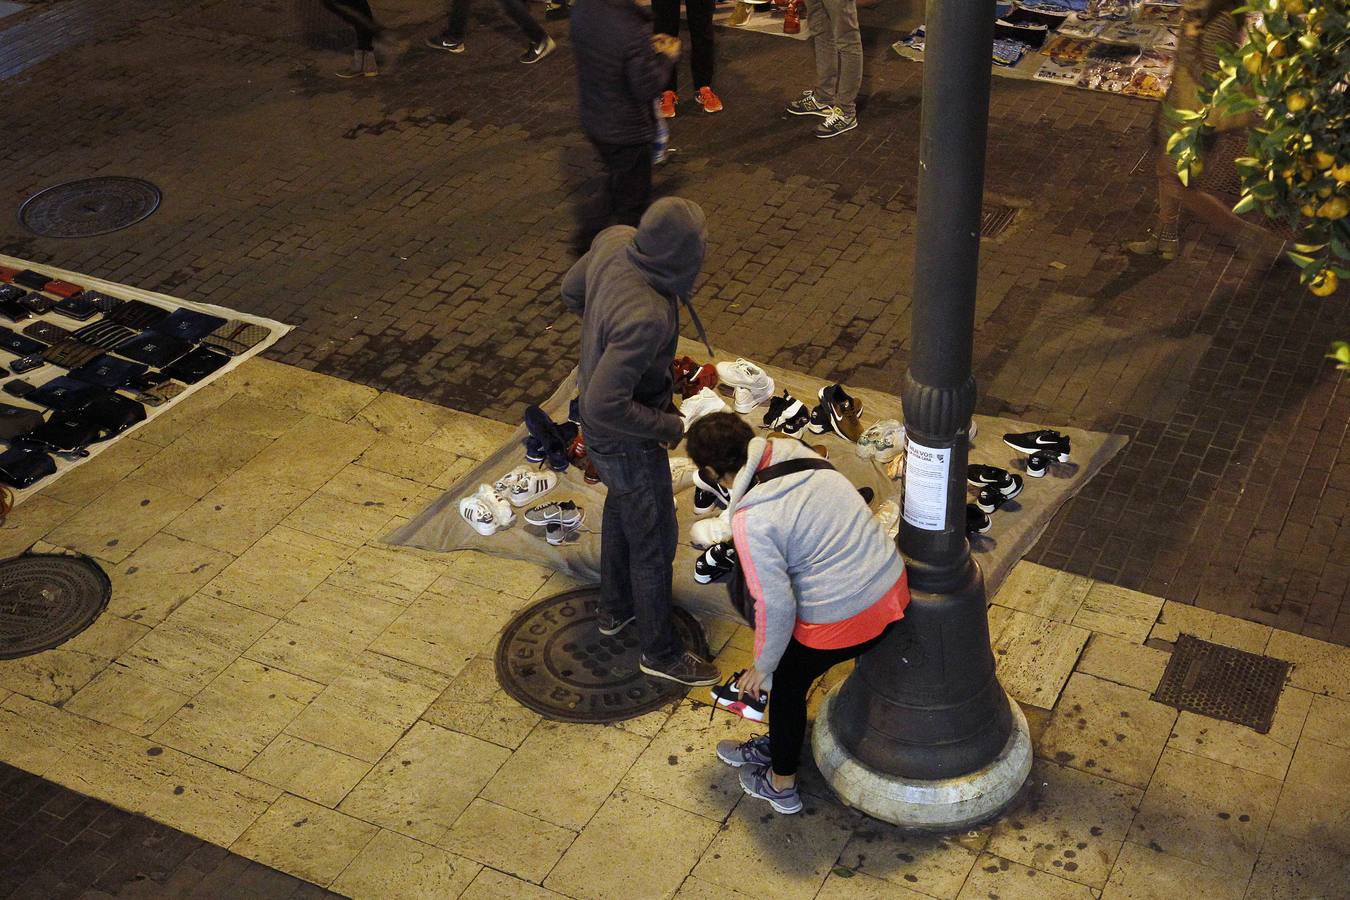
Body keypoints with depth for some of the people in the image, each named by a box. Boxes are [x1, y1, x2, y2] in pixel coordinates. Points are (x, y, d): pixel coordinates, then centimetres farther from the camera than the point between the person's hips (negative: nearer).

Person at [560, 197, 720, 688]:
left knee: (621, 505, 31)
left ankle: (615, 607, 54)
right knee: (653, 538, 12)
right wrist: (669, 426, -22)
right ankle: (660, 651, 34)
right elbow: (604, 408, -37)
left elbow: (572, 290, 3)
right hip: (624, 439, -9)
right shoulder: (646, 317, -41)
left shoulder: (614, 241, -18)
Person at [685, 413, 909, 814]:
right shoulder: (800, 456, -1)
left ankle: (781, 785, 41)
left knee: (787, 684, 21)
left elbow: (776, 605, -19)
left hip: (843, 618, -7)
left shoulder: (751, 521, -22)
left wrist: (763, 667, -2)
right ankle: (778, 746, 52)